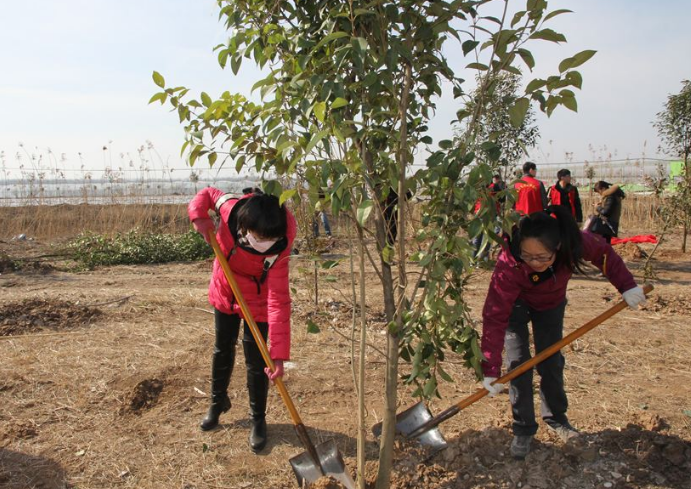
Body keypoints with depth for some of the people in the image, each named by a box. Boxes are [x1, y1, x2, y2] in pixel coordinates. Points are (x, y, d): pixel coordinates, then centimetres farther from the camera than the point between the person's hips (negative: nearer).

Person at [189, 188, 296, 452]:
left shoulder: (277, 250, -37)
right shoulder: (232, 208, -30)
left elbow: (279, 302, -37)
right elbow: (209, 193, -6)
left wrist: (279, 354, -40)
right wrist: (199, 215, -28)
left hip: (256, 303, -4)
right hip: (224, 293, 4)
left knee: (256, 361, 0)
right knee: (222, 350, 20)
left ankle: (258, 420, 24)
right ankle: (218, 402, 46)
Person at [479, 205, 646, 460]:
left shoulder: (574, 243, -35)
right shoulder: (508, 264, -42)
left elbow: (603, 254, -10)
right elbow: (495, 317, -39)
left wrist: (627, 285, -17)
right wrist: (491, 370, -38)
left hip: (551, 304, 3)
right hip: (515, 305, -3)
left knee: (551, 362, 6)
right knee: (519, 364, -9)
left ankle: (556, 418, 29)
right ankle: (523, 430, 7)